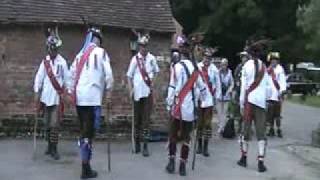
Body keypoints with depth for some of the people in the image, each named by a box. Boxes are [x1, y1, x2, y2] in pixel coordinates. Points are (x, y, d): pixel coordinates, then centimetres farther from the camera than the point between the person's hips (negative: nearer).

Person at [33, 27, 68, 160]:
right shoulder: (44, 62, 5)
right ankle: (49, 145, 26)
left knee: (54, 124, -6)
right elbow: (39, 77, 4)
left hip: (57, 97, -4)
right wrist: (37, 92, -2)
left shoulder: (62, 62, -4)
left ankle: (54, 149, 0)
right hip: (46, 97, 4)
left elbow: (66, 78, -1)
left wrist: (65, 93, -4)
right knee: (47, 123, 13)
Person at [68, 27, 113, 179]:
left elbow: (72, 74, 15)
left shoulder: (80, 54, 18)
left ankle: (85, 166, 20)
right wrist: (108, 94, 0)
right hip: (92, 97, -6)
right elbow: (108, 74, -7)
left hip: (79, 97, 6)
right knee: (88, 132, -4)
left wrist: (72, 92, 18)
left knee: (84, 130, 14)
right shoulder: (100, 52, 1)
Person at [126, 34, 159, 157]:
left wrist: (152, 80, 4)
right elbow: (129, 75, 2)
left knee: (146, 118, -2)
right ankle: (137, 142, 25)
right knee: (137, 118, 10)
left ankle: (145, 145, 0)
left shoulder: (152, 58, 2)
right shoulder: (135, 59, -1)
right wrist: (131, 89, -7)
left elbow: (156, 71, 19)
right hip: (137, 92, 0)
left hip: (148, 92, 0)